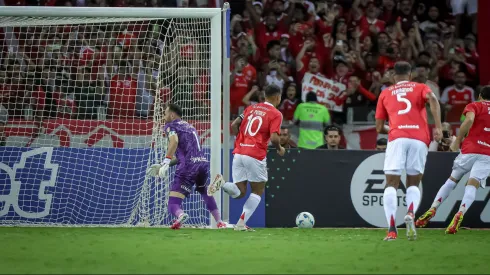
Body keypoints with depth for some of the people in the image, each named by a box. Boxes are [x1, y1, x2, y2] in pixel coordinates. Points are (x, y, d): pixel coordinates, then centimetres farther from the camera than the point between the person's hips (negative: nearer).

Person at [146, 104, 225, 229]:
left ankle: (181, 215, -40)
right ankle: (220, 222, 28)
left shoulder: (170, 126, 8)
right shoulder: (189, 126, 30)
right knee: (206, 194, 35)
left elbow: (174, 140, -16)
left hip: (189, 167, -6)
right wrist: (162, 166, 30)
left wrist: (166, 162, -22)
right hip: (204, 162, 6)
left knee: (173, 204, -7)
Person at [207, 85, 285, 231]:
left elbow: (234, 125, 10)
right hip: (255, 156, -5)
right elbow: (274, 138, -13)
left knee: (239, 192, 10)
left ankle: (222, 184, -21)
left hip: (239, 153, 5)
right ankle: (241, 223, 0)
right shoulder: (276, 114, -2)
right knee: (258, 191, 11)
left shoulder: (251, 108, 16)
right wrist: (280, 149, 7)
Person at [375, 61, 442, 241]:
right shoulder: (420, 88, 20)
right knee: (413, 184, 14)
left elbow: (379, 128, 22)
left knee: (391, 184, 1)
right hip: (419, 140, 1)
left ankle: (392, 230, -17)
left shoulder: (385, 94, 22)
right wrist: (438, 127, -10)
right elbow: (432, 99, -4)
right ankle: (411, 214, -18)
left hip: (397, 139, -1)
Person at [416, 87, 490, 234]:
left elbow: (469, 119, -14)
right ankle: (460, 214, -32)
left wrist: (457, 140, -8)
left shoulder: (474, 106, 6)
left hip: (470, 149, -1)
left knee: (452, 180, 14)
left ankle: (433, 209, 5)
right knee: (472, 185, -9)